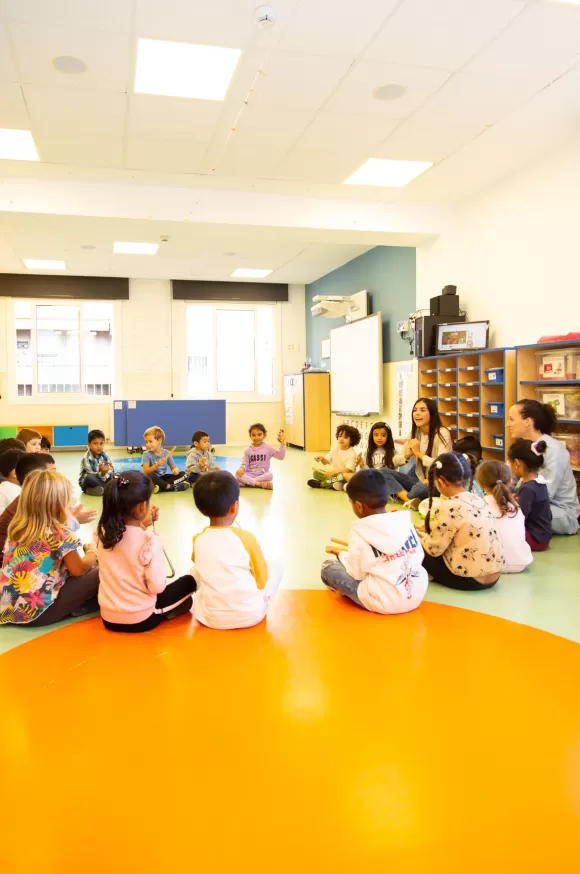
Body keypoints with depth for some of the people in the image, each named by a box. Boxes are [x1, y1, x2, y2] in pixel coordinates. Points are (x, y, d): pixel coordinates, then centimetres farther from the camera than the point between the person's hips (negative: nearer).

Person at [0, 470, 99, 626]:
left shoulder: (16, 528, 6)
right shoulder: (60, 534, -14)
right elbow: (79, 570, -3)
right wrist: (92, 552, 18)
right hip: (37, 613, -7)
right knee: (98, 575, -3)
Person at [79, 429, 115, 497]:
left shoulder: (104, 455, -4)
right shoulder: (86, 458, -20)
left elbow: (111, 469, -8)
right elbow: (90, 474, -26)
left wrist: (105, 476, -29)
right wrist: (102, 473, -45)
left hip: (101, 479, 6)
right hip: (86, 482, -6)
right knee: (89, 478, -38)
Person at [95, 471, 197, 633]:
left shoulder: (102, 532, -8)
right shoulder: (150, 541, -25)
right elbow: (157, 587, -20)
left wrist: (142, 526, 8)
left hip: (108, 618, 6)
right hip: (139, 620, -6)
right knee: (189, 581, 16)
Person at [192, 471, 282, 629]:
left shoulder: (198, 540, -3)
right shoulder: (246, 538, -12)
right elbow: (262, 581, -3)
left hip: (211, 619, 3)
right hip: (251, 615, -2)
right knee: (275, 566, 19)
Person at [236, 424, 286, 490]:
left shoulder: (268, 448, 1)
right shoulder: (248, 450, 4)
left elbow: (280, 456, -5)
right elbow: (245, 463, 5)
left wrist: (282, 444, -19)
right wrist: (242, 469, -18)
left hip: (263, 474, -1)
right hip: (250, 474, 1)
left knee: (269, 475, -35)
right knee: (238, 474, -28)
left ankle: (246, 483, -27)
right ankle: (260, 484, -35)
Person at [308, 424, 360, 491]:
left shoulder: (352, 453, -11)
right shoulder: (335, 449, 5)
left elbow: (348, 470, -21)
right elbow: (326, 462, 2)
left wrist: (334, 472, -33)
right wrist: (322, 458, -22)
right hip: (332, 474, 4)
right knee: (316, 473, -14)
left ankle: (321, 484, -25)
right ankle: (334, 483, -26)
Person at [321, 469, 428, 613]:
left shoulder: (360, 530, -13)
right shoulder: (404, 520, 1)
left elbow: (356, 573, -7)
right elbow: (419, 556, 10)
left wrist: (341, 553, 14)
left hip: (385, 602, -7)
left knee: (327, 567, 8)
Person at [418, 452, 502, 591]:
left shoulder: (447, 508, -19)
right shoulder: (479, 500, 4)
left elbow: (434, 549, -11)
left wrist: (421, 535, 9)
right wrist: (432, 531, 19)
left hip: (469, 579, -8)